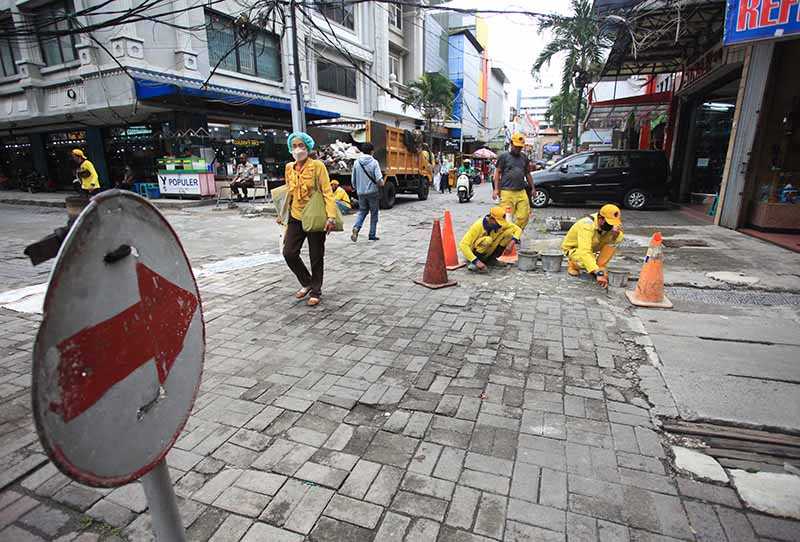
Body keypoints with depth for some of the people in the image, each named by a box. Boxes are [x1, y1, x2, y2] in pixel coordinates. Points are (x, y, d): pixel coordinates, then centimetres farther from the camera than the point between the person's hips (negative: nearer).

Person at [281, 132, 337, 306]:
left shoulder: (317, 166, -8)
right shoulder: (289, 168, 8)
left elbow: (327, 192, -15)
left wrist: (331, 216, -25)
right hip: (295, 218, 5)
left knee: (316, 257, 5)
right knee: (289, 253, -1)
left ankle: (316, 292, 23)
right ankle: (307, 282, 23)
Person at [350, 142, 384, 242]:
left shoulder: (356, 162, 3)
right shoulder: (374, 162, -9)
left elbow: (353, 180, 8)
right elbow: (379, 179, -18)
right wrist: (381, 184, 4)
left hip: (361, 192, 3)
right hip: (372, 192, -3)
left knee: (362, 211, 17)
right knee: (374, 213, 10)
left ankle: (356, 228, -9)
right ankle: (372, 235, 14)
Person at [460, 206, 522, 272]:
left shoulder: (501, 223, -13)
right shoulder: (478, 225, -28)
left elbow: (518, 229, -2)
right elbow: (463, 245, -34)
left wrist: (513, 241, -23)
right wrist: (476, 261, -42)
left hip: (489, 251, 6)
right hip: (475, 253, -6)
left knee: (509, 232, -11)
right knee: (487, 240, -36)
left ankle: (491, 259, -2)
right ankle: (474, 263, -19)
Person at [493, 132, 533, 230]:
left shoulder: (524, 158, 19)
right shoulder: (503, 156, 5)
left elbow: (527, 174, 26)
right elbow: (497, 172, 2)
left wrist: (532, 187, 24)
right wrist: (496, 189, -6)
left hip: (521, 192, 5)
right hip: (507, 192, -5)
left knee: (524, 216, -2)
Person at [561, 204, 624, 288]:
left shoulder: (607, 223, -17)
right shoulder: (586, 225, -37)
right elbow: (584, 252, -46)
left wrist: (616, 234, -41)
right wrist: (598, 273, -53)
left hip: (592, 247, 6)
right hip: (573, 248, -6)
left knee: (613, 242, -17)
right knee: (587, 261, -35)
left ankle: (600, 268, -5)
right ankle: (573, 263, -1)